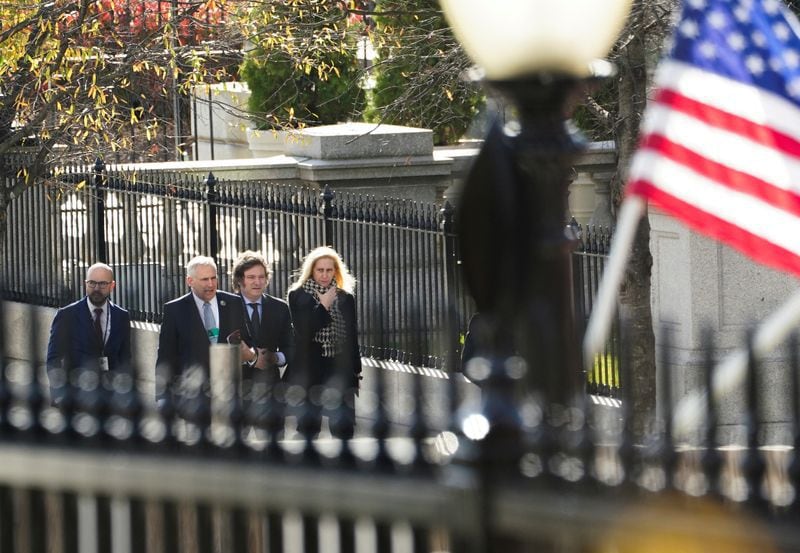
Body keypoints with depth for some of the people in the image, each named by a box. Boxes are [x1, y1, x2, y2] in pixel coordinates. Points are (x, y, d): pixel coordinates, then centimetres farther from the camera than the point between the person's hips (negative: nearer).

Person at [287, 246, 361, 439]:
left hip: (340, 370, 2)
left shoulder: (346, 298, 8)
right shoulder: (298, 295, 0)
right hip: (309, 370, -2)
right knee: (309, 426, 0)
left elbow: (352, 337, 10)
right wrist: (323, 306, -13)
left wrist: (356, 371, 9)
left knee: (344, 428, -1)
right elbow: (303, 330, -13)